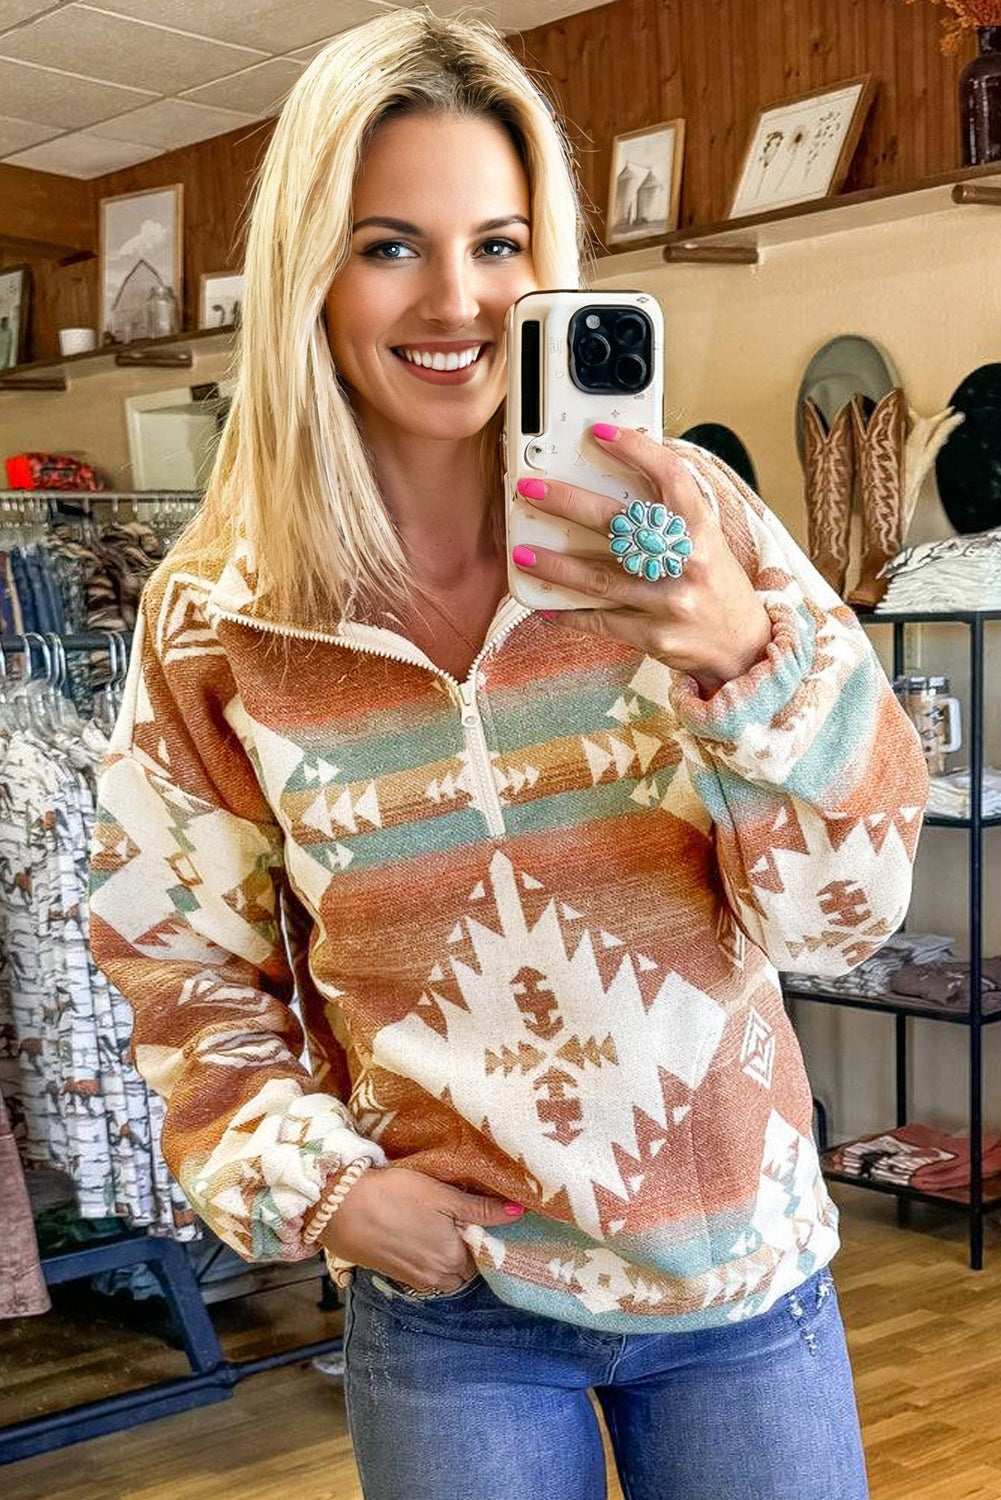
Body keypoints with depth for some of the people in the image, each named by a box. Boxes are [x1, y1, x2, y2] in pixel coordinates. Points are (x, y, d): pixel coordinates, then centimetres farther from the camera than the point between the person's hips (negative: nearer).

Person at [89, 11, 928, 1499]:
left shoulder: (683, 521, -10)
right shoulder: (215, 623, -7)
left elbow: (842, 912, -13)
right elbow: (185, 963, 5)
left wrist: (745, 657, -30)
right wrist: (312, 1183, -8)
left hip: (742, 1269, 1)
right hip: (447, 1301, 0)